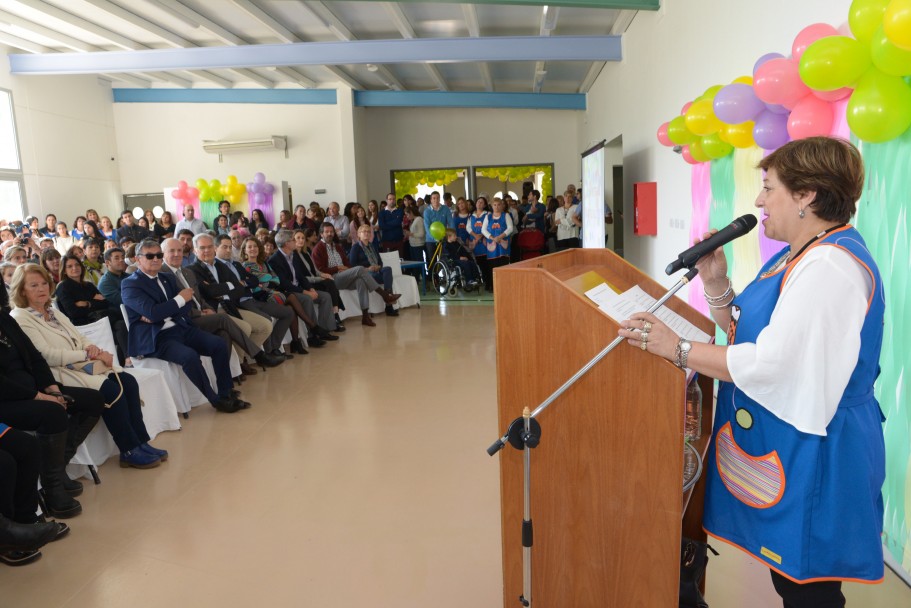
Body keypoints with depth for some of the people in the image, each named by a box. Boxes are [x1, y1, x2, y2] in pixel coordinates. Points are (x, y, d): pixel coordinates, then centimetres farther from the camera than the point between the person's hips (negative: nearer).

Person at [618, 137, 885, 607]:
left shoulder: (831, 267, -23)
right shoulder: (799, 255, 10)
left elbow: (769, 363, -28)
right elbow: (743, 329, 13)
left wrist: (678, 350, -22)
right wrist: (715, 282, -2)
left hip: (810, 452, -10)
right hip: (778, 443, 10)